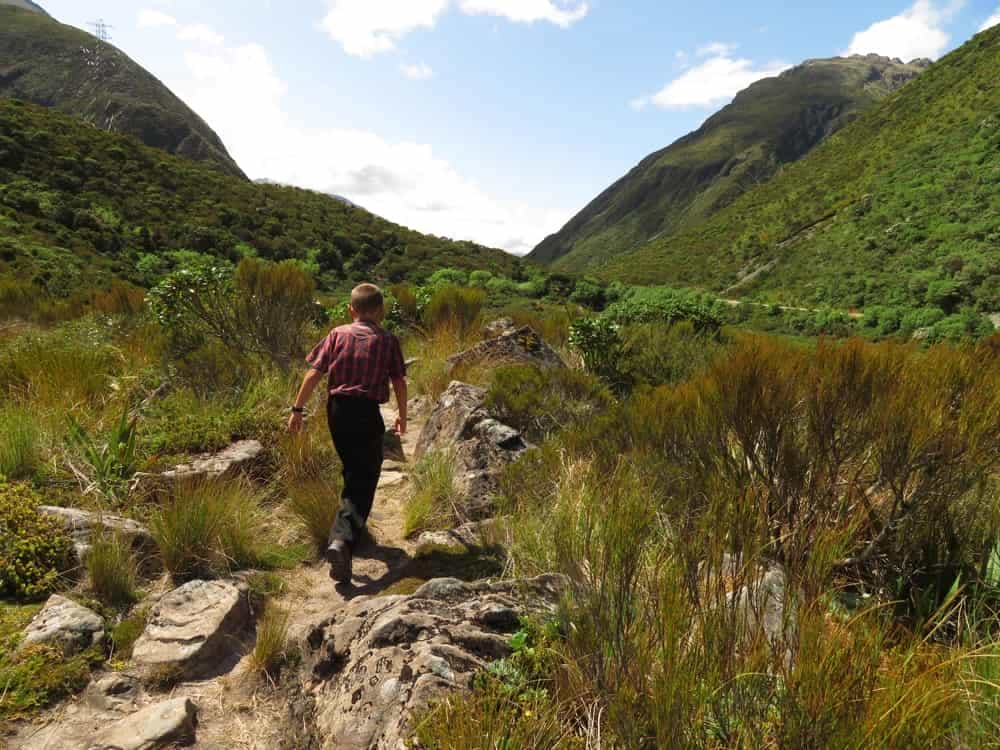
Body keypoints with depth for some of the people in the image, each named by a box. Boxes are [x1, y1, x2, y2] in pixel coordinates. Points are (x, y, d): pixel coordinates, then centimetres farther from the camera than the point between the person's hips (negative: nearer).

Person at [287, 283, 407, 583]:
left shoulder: (338, 334, 5)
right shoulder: (388, 341, 0)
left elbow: (314, 373, 0)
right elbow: (399, 382, 3)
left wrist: (298, 409, 5)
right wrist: (402, 415, 16)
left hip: (337, 409, 4)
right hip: (367, 412, -4)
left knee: (352, 471, 24)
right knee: (363, 480, -1)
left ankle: (353, 524, 42)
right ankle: (343, 540, -19)